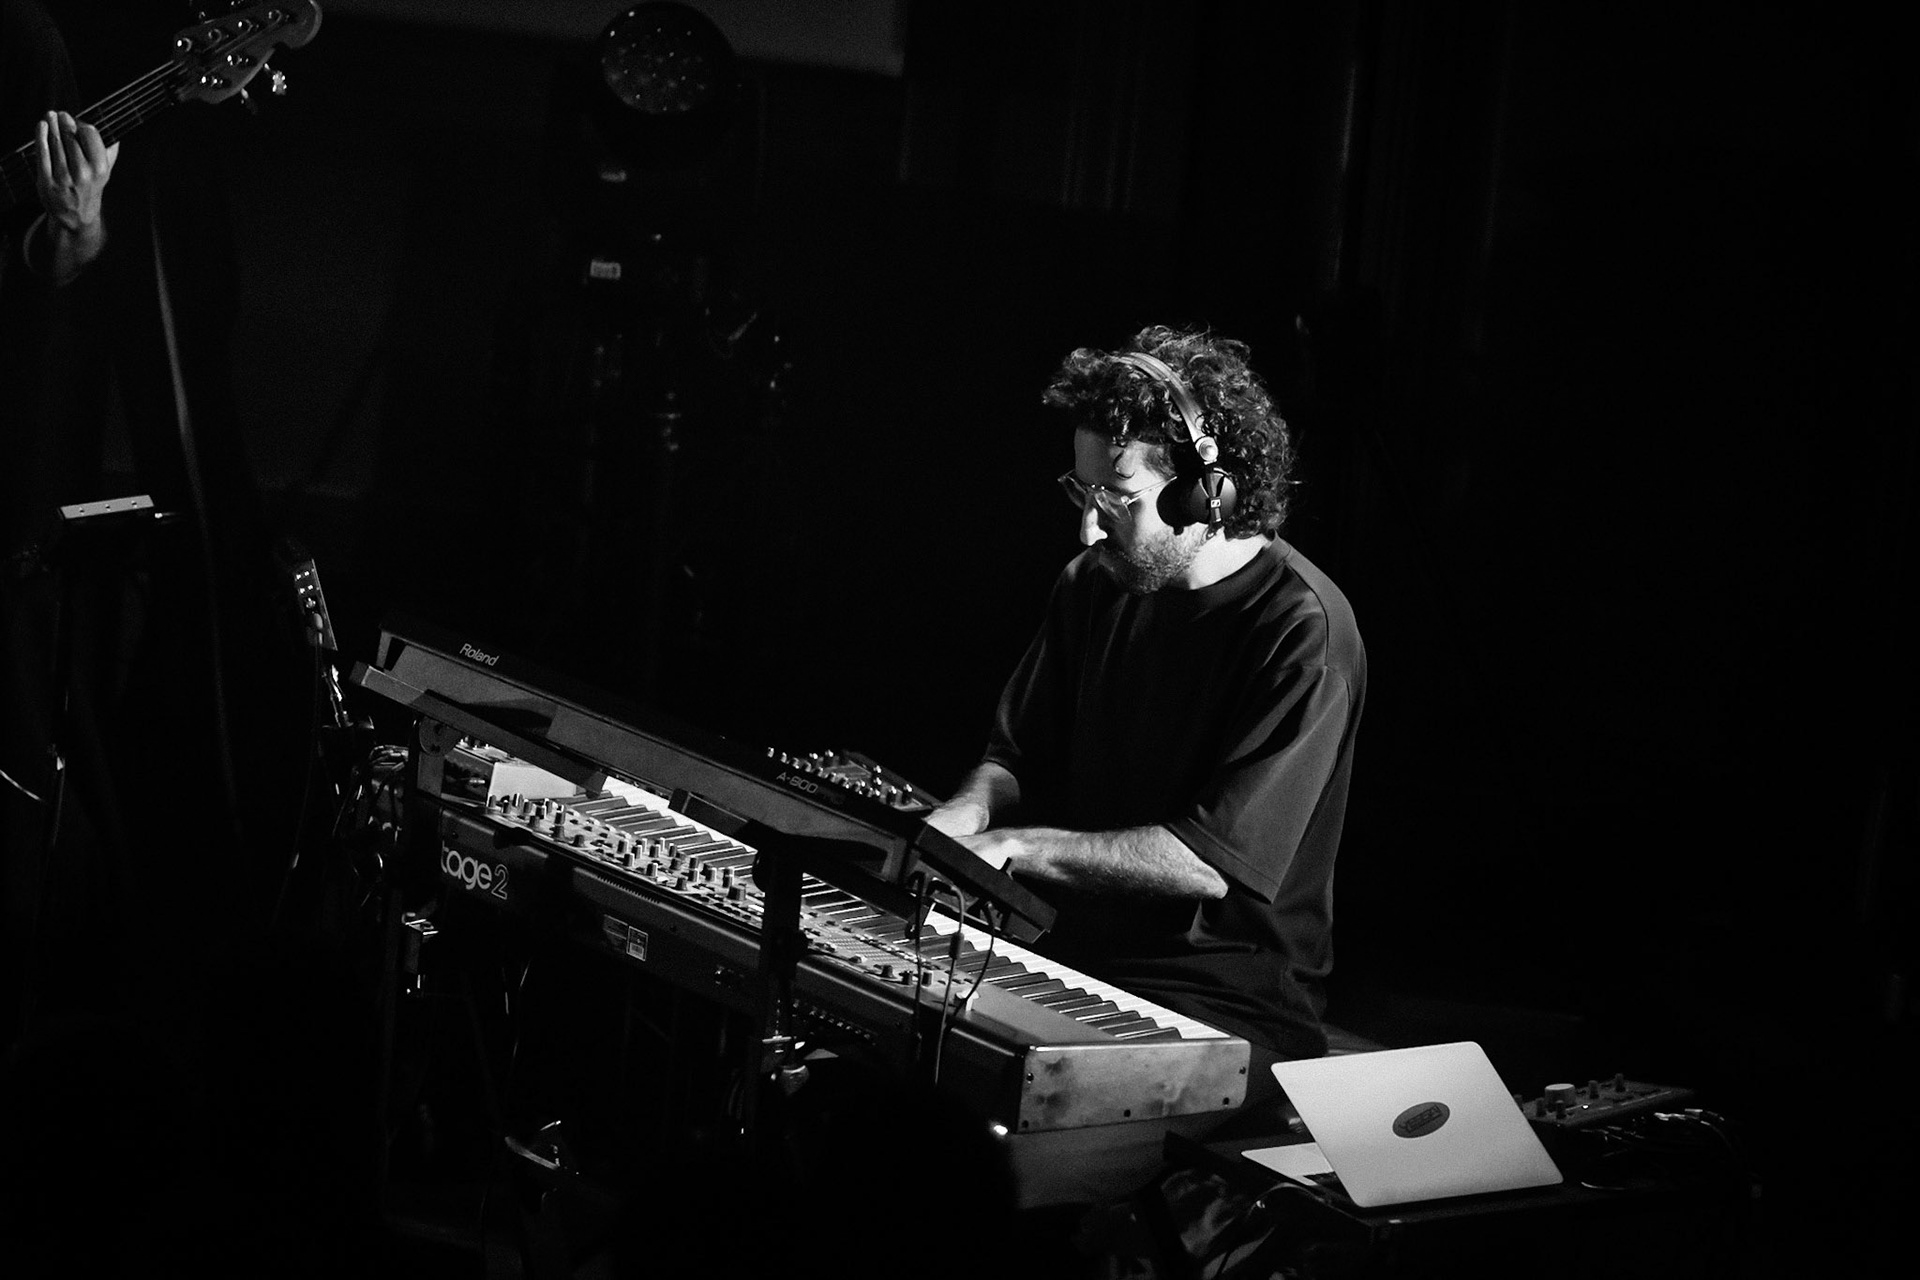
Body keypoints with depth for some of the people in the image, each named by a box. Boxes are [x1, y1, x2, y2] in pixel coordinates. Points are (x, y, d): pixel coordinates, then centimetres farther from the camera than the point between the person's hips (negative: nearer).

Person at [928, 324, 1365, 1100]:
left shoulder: (1302, 630, -16)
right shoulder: (1093, 585, 7)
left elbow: (1216, 861, -20)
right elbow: (1017, 755, 17)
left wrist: (1014, 847, -19)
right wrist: (969, 813, -6)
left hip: (1231, 1002, -7)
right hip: (1076, 950, 7)